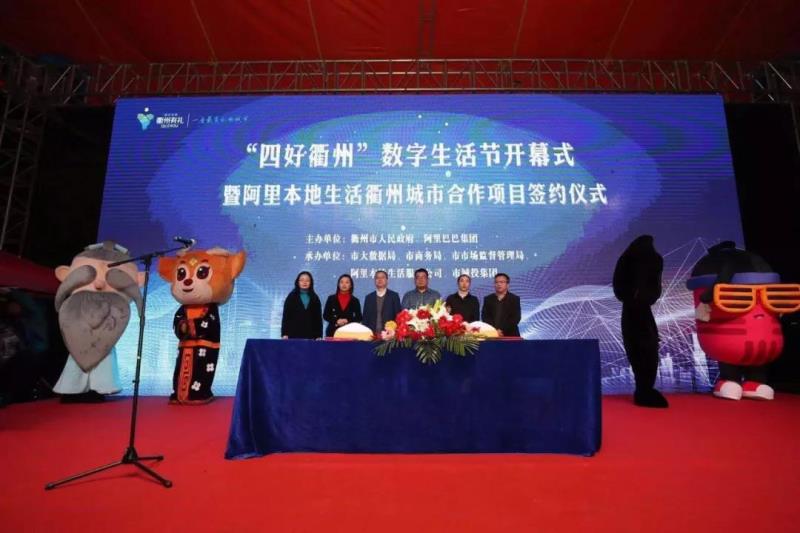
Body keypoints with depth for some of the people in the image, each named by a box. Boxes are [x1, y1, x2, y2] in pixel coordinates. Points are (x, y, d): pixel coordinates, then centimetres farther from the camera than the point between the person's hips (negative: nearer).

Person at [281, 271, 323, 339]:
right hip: (294, 335, -1)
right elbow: (286, 316, 3)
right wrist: (285, 334, -6)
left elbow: (318, 318, 9)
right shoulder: (291, 297, 7)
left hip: (311, 336, 2)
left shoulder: (315, 298, 12)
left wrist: (319, 336, 1)